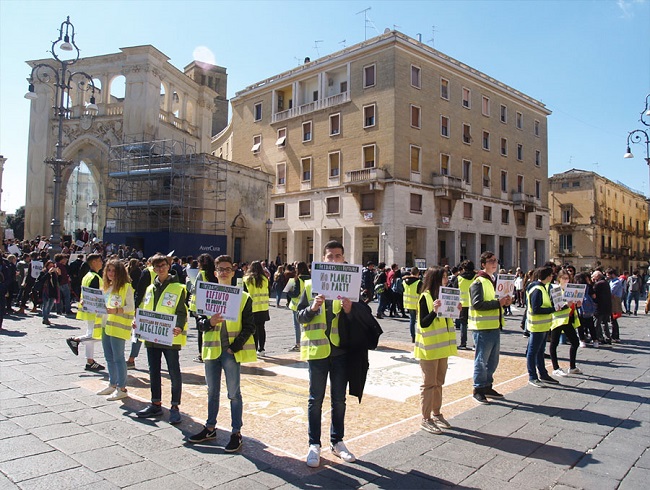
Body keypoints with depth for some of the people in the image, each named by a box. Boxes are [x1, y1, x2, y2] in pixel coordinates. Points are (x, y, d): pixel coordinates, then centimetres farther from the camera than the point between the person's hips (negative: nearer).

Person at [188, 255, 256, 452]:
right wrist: (209, 322, -16)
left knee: (234, 393, 3)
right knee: (212, 391, 17)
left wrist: (235, 347, -11)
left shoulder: (243, 297, -4)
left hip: (231, 352, -4)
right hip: (211, 350, 4)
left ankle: (236, 432, 14)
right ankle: (210, 428, 32)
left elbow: (249, 327, -4)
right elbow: (200, 321, 7)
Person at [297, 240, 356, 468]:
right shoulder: (311, 285, 1)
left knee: (339, 399, 13)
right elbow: (300, 316, 0)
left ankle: (337, 442, 28)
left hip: (340, 348, 2)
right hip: (317, 348, -1)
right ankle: (314, 445, 19)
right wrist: (313, 307, -20)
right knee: (316, 399, 7)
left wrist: (349, 310, -18)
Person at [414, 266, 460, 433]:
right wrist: (434, 311, -32)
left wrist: (456, 310, -1)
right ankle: (425, 419, 8)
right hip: (430, 347, -8)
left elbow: (447, 319, 15)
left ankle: (436, 413, 27)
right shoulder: (425, 297, -14)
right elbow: (423, 323, -19)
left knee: (438, 382, 15)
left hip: (442, 345, 8)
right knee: (428, 383, -1)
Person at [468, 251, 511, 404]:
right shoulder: (478, 282, -13)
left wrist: (505, 301, 5)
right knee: (481, 360, -1)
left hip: (495, 326, 9)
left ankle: (487, 387, 28)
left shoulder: (494, 281, 17)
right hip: (483, 327, -9)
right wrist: (498, 302, -21)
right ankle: (478, 390, 10)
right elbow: (477, 304, -22)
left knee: (493, 360, 16)